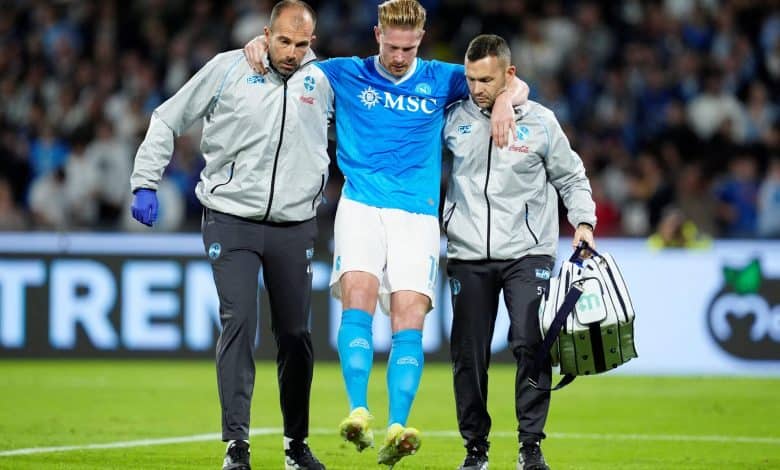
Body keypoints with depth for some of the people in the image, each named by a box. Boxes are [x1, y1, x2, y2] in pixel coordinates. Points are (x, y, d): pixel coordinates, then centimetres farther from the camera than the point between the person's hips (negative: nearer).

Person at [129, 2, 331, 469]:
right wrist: (146, 183, -1)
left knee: (296, 334, 7)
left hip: (295, 226, 3)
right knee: (238, 323, -15)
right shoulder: (228, 69, -4)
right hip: (232, 220, -3)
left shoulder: (321, 81, 3)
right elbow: (168, 119, 4)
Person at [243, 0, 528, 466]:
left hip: (418, 214, 1)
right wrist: (262, 43, -1)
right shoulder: (346, 74, 10)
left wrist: (506, 98, -7)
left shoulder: (440, 79, 11)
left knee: (409, 319, -14)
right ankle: (358, 413, -30)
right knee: (358, 299, -23)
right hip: (361, 206, -1)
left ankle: (397, 431, -23)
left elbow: (515, 86, 15)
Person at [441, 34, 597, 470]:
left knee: (530, 345, -14)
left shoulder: (540, 121, 1)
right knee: (469, 354, 2)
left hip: (527, 253, -2)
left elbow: (571, 177, 13)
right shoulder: (454, 119, 3)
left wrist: (584, 221, -1)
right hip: (468, 255, 2)